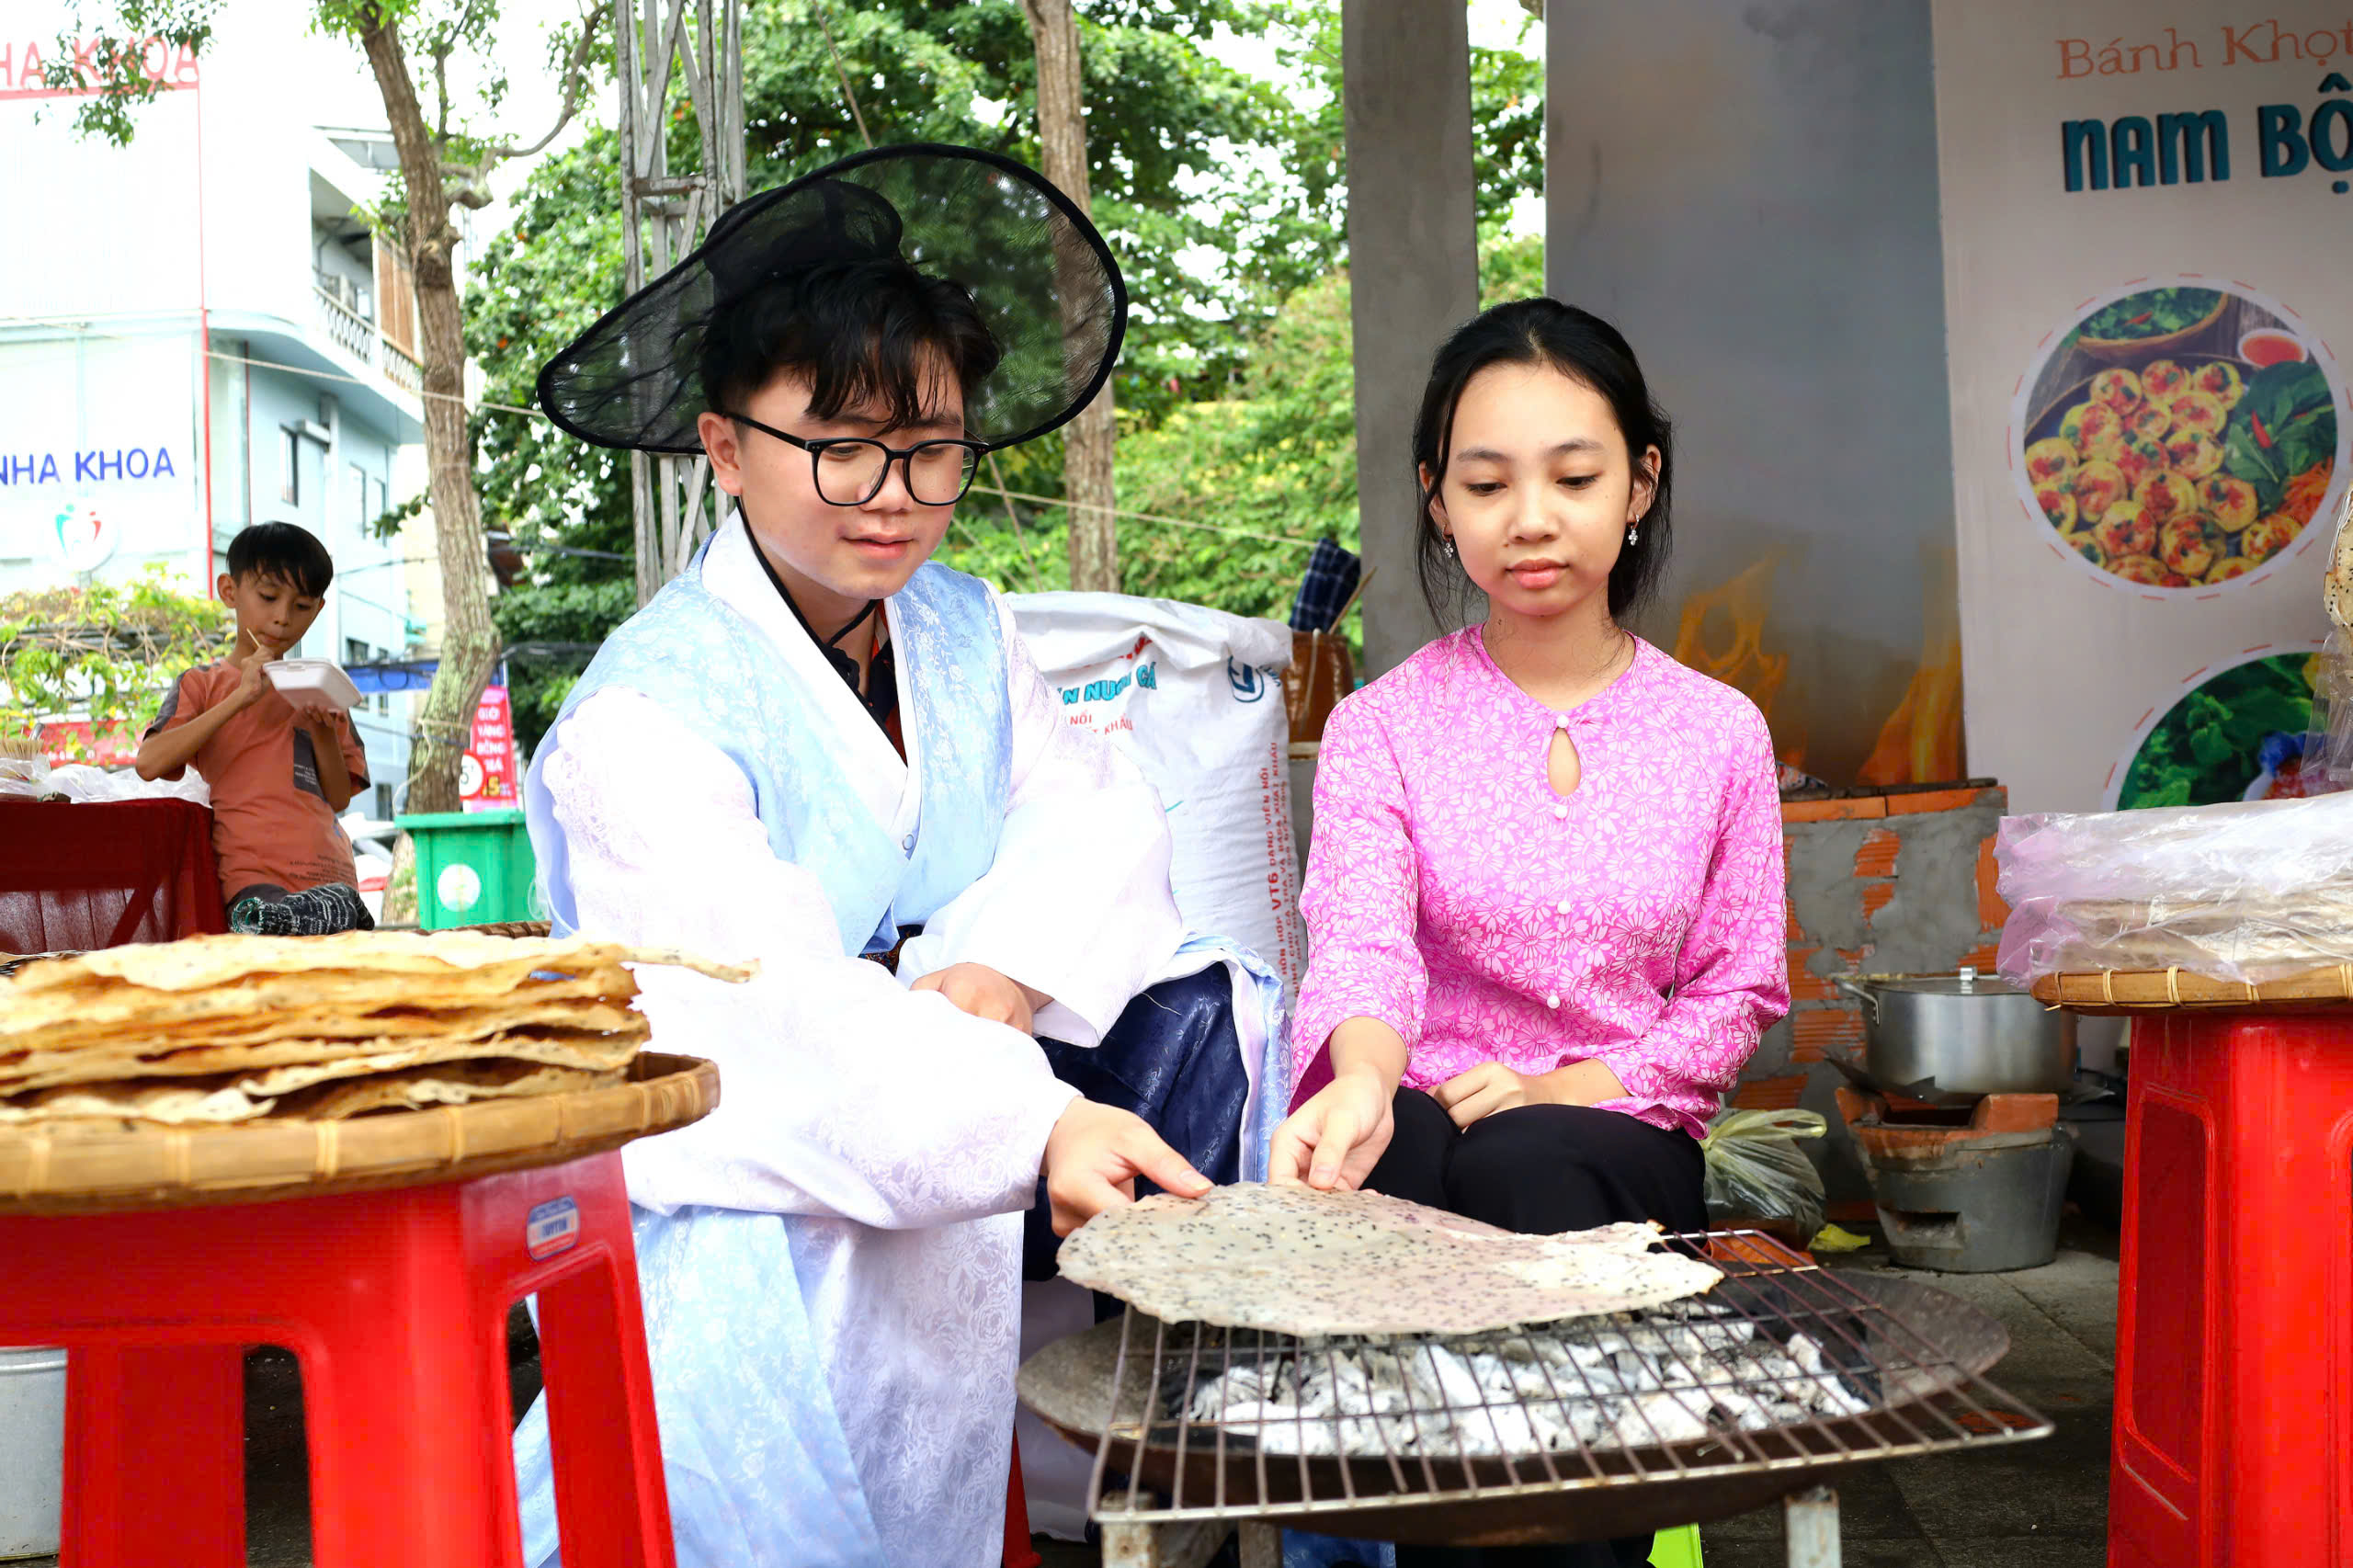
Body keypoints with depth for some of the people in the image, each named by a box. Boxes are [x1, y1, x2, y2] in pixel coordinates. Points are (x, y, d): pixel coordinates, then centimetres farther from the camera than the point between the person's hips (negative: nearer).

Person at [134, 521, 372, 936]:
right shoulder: (202, 683, 11)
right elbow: (149, 762, -8)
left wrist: (324, 732, 0)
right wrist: (240, 698, -10)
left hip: (330, 874, 4)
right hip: (255, 871, -4)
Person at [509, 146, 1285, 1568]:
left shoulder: (964, 630, 7)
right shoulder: (645, 713, -17)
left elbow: (1098, 820, -2)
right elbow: (766, 997, -30)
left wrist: (994, 976, -25)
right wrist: (1034, 1125, -44)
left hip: (952, 1083, 7)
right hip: (743, 1153, -6)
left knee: (1195, 1008, -12)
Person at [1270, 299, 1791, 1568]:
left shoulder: (1718, 732, 7)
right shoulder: (1382, 727, 2)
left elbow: (1740, 989, 8)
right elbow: (1361, 938, -15)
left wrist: (1572, 1089, -10)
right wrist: (1364, 1079, -39)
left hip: (1619, 1142, 1)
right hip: (1419, 1130, -1)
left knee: (1524, 1166, -34)